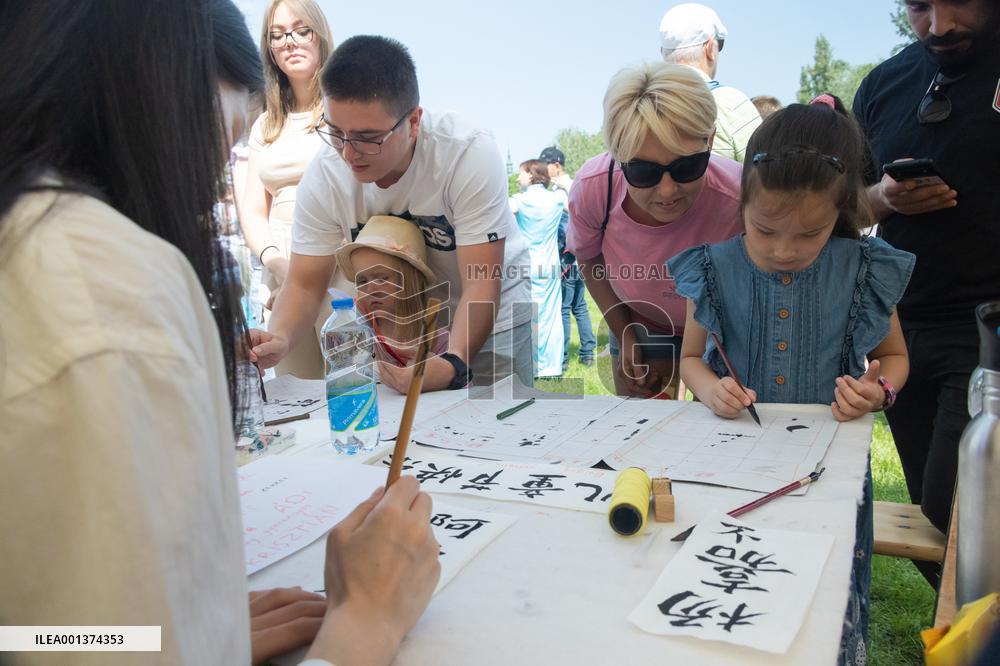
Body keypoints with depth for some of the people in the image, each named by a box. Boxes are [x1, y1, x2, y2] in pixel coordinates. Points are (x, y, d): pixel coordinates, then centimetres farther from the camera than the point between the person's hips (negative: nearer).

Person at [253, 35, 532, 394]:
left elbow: (481, 286, -29)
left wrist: (452, 363, -44)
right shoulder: (322, 177, -19)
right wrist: (278, 338, -31)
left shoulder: (469, 154, -29)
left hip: (492, 320, -2)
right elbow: (305, 284, -11)